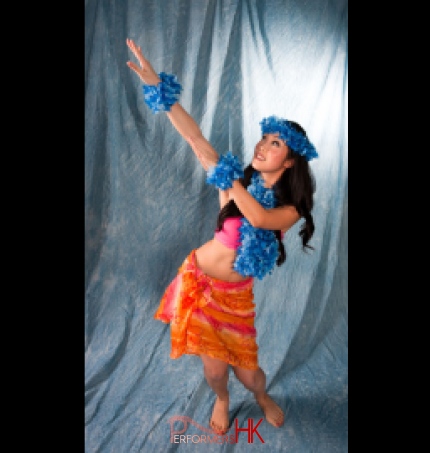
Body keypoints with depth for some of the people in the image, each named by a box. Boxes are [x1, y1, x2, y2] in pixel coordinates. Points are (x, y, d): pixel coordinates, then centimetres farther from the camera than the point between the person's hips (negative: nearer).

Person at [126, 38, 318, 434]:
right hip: (199, 281, 0)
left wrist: (227, 178, -24)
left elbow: (258, 217, -33)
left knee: (247, 371, 7)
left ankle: (262, 396, 46)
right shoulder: (237, 181, -9)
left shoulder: (291, 210, -10)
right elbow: (194, 136, -18)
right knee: (214, 369, 3)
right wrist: (155, 84, -24)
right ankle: (222, 401, 41)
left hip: (236, 295, 0)